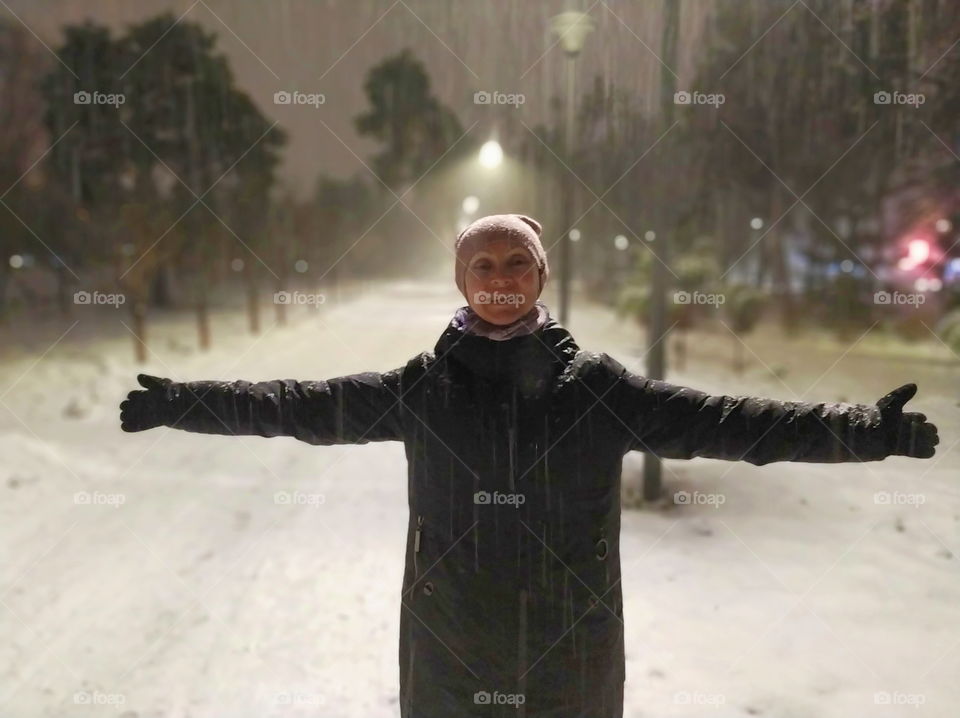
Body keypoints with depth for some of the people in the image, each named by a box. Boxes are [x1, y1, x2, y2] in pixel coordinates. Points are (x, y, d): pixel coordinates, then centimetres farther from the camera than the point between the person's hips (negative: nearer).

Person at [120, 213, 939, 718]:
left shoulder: (597, 385, -6)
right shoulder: (422, 386, -4)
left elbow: (723, 420, -11)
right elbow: (305, 405, 0)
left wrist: (862, 428, -18)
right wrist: (183, 402, -1)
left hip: (571, 647, 0)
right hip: (451, 645, 1)